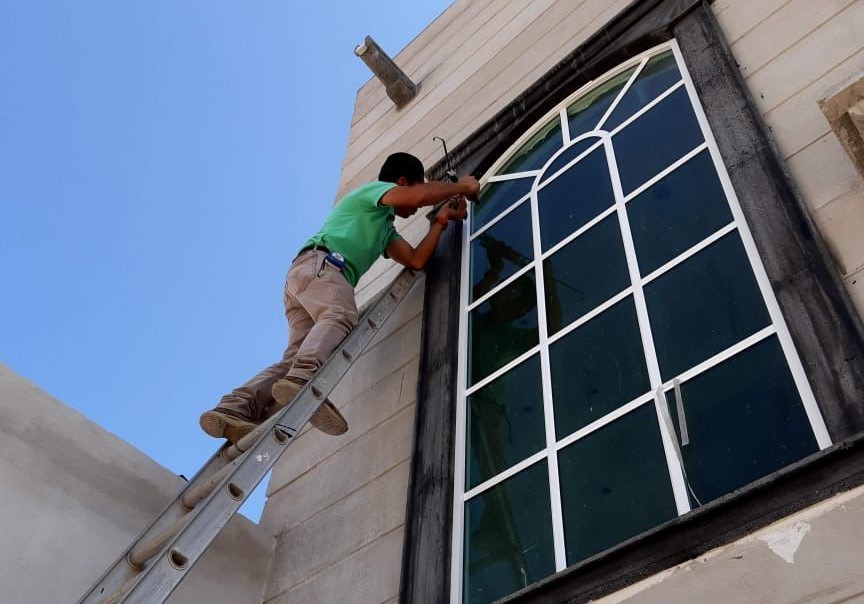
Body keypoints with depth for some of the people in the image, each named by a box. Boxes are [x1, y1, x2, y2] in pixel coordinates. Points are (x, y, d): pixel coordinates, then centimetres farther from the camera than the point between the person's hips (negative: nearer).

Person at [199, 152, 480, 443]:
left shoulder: (385, 227, 39)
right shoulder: (373, 190, 13)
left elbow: (416, 260, 27)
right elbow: (421, 195, -7)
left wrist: (440, 221, 30)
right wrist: (461, 186, 9)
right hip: (318, 263, -9)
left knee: (295, 356, -12)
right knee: (340, 317, -35)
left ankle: (235, 408, -30)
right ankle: (302, 378, -61)